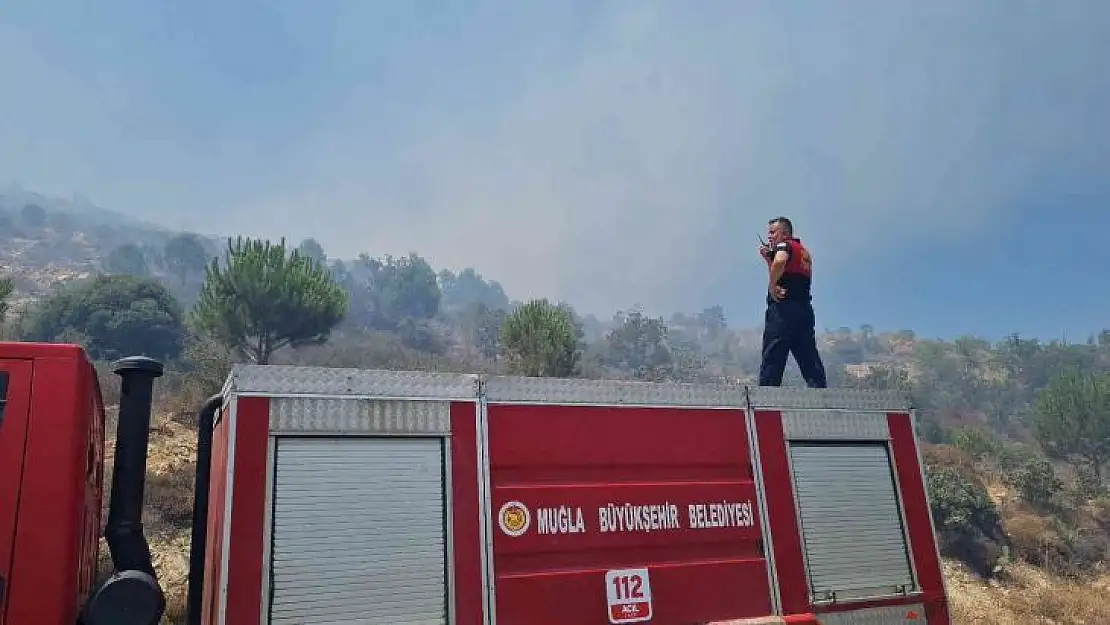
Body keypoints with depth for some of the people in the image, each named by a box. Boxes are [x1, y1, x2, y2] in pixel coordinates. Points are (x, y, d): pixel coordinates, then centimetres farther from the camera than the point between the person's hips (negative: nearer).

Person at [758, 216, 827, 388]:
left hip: (783, 307, -8)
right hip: (805, 309, 8)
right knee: (810, 360, 4)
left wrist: (772, 286, -15)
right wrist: (768, 259, 23)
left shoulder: (784, 245, 0)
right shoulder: (805, 252, 26)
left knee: (772, 359, -9)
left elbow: (780, 261, -25)